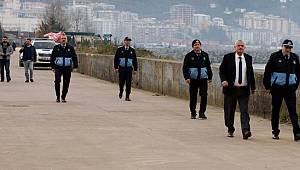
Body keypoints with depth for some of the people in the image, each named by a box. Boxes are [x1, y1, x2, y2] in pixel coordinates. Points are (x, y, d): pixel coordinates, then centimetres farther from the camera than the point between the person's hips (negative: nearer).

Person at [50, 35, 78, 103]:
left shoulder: (71, 48, 7)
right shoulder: (56, 48, 6)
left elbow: (74, 58, 11)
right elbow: (52, 58, 10)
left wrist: (75, 66, 4)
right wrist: (53, 67, 5)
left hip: (67, 68, 1)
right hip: (58, 67, -1)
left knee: (66, 83, 2)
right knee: (57, 81, -17)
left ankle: (63, 97, 16)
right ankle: (58, 96, -4)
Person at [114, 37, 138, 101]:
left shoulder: (132, 50, 7)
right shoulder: (120, 49, 2)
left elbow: (135, 60, 10)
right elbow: (116, 59, 3)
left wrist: (135, 69, 7)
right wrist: (116, 67, -4)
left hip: (129, 68, 1)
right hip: (122, 68, -1)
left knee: (128, 83, -6)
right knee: (121, 82, 4)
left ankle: (127, 97, -2)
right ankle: (121, 92, 33)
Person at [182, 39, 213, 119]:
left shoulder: (205, 55, 9)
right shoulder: (189, 56, 2)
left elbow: (208, 67, 17)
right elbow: (185, 67, 1)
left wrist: (210, 77, 17)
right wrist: (187, 77, -8)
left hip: (203, 78, 1)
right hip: (193, 79, -1)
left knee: (204, 96, -5)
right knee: (193, 97, 3)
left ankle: (202, 112, 5)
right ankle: (193, 113, 15)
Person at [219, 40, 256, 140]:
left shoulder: (248, 58, 9)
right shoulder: (228, 57, 1)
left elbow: (251, 73, 16)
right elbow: (222, 70, 2)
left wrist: (253, 87, 17)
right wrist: (223, 80, -17)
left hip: (244, 89, 1)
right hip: (230, 89, -1)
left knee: (244, 111, -10)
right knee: (229, 111, 7)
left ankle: (246, 131, -18)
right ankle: (230, 130, 23)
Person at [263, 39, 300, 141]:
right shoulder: (275, 56, -1)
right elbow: (267, 72, 1)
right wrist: (267, 86, 0)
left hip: (290, 88, 2)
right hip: (277, 88, -1)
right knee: (275, 110, 6)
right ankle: (275, 132, 17)